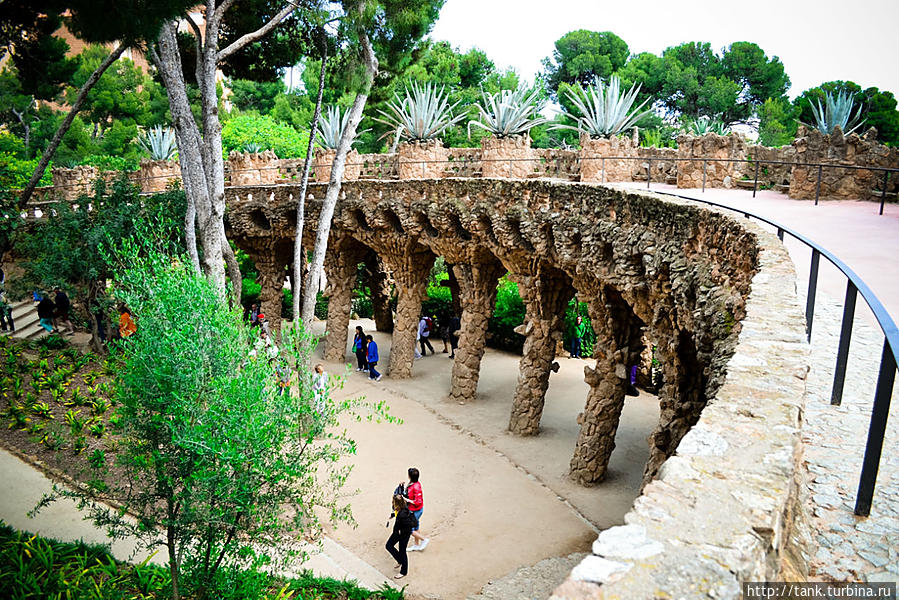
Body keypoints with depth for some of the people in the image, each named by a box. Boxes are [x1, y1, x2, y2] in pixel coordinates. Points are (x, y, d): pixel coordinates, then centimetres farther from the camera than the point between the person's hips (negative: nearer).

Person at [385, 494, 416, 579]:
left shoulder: (403, 514, -37)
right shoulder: (401, 508, -13)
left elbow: (411, 524, -31)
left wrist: (402, 531, -21)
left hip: (404, 534, -9)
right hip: (398, 531, 9)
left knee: (402, 551, 10)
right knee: (388, 545, 17)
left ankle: (403, 572, 33)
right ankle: (400, 561, 38)